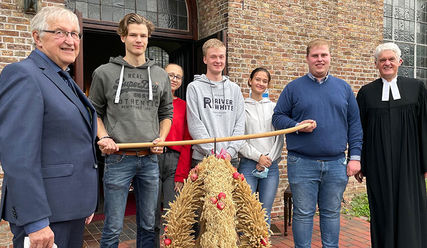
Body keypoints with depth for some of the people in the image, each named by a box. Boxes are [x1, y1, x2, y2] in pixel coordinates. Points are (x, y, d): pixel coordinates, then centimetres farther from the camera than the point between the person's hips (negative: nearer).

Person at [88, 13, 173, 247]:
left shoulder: (160, 75, 10)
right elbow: (94, 112, 7)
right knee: (113, 228, 5)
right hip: (118, 158, -2)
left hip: (150, 159, 3)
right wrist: (104, 137, -9)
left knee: (148, 226, 14)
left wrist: (161, 138, 1)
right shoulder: (104, 73, 2)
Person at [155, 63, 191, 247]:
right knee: (152, 216, 4)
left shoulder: (183, 106, 11)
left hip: (176, 161, 1)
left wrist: (181, 175, -1)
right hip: (152, 158, -1)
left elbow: (186, 143, 5)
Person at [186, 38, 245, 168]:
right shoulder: (194, 88, 2)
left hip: (231, 159, 3)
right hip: (203, 158, -3)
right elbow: (195, 125, -6)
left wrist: (230, 152, -6)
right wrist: (213, 152, -12)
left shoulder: (235, 89, 13)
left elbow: (240, 124, 7)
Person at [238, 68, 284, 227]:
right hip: (248, 165, -3)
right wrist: (258, 157, -9)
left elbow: (279, 137, 9)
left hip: (271, 166, 3)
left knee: (265, 212, 6)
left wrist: (270, 159, -3)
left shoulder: (273, 107, 13)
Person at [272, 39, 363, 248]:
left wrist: (355, 156, 3)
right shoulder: (293, 88, 3)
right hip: (302, 164, -2)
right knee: (303, 214, 6)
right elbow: (277, 117, 5)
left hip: (336, 164, 3)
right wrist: (297, 126, -14)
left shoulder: (344, 88, 11)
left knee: (332, 213, 14)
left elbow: (354, 124, 10)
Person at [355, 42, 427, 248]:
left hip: (408, 161, 0)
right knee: (383, 211, 7)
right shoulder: (366, 92, 5)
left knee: (409, 212, 5)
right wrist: (358, 164, 3)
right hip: (378, 163, 0)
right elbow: (359, 130, 5)